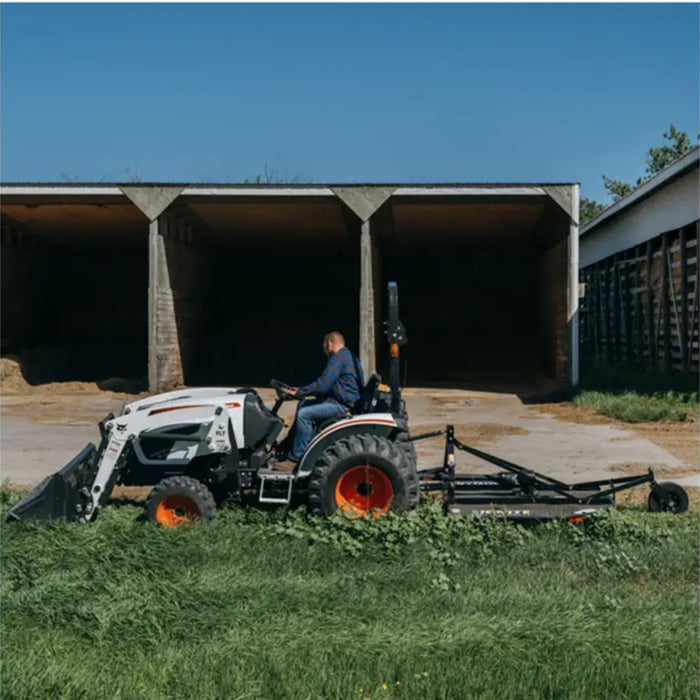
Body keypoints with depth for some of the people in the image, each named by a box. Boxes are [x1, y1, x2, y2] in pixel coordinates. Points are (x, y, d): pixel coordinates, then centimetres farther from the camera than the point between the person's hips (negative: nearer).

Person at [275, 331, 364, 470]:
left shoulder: (338, 358, -14)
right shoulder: (349, 356, 19)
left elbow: (322, 385, -21)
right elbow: (327, 384, 22)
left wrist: (299, 392, -12)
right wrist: (301, 391, 18)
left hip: (342, 405, -11)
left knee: (304, 414, -20)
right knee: (303, 405, 18)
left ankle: (294, 459, -16)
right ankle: (289, 446, 19)